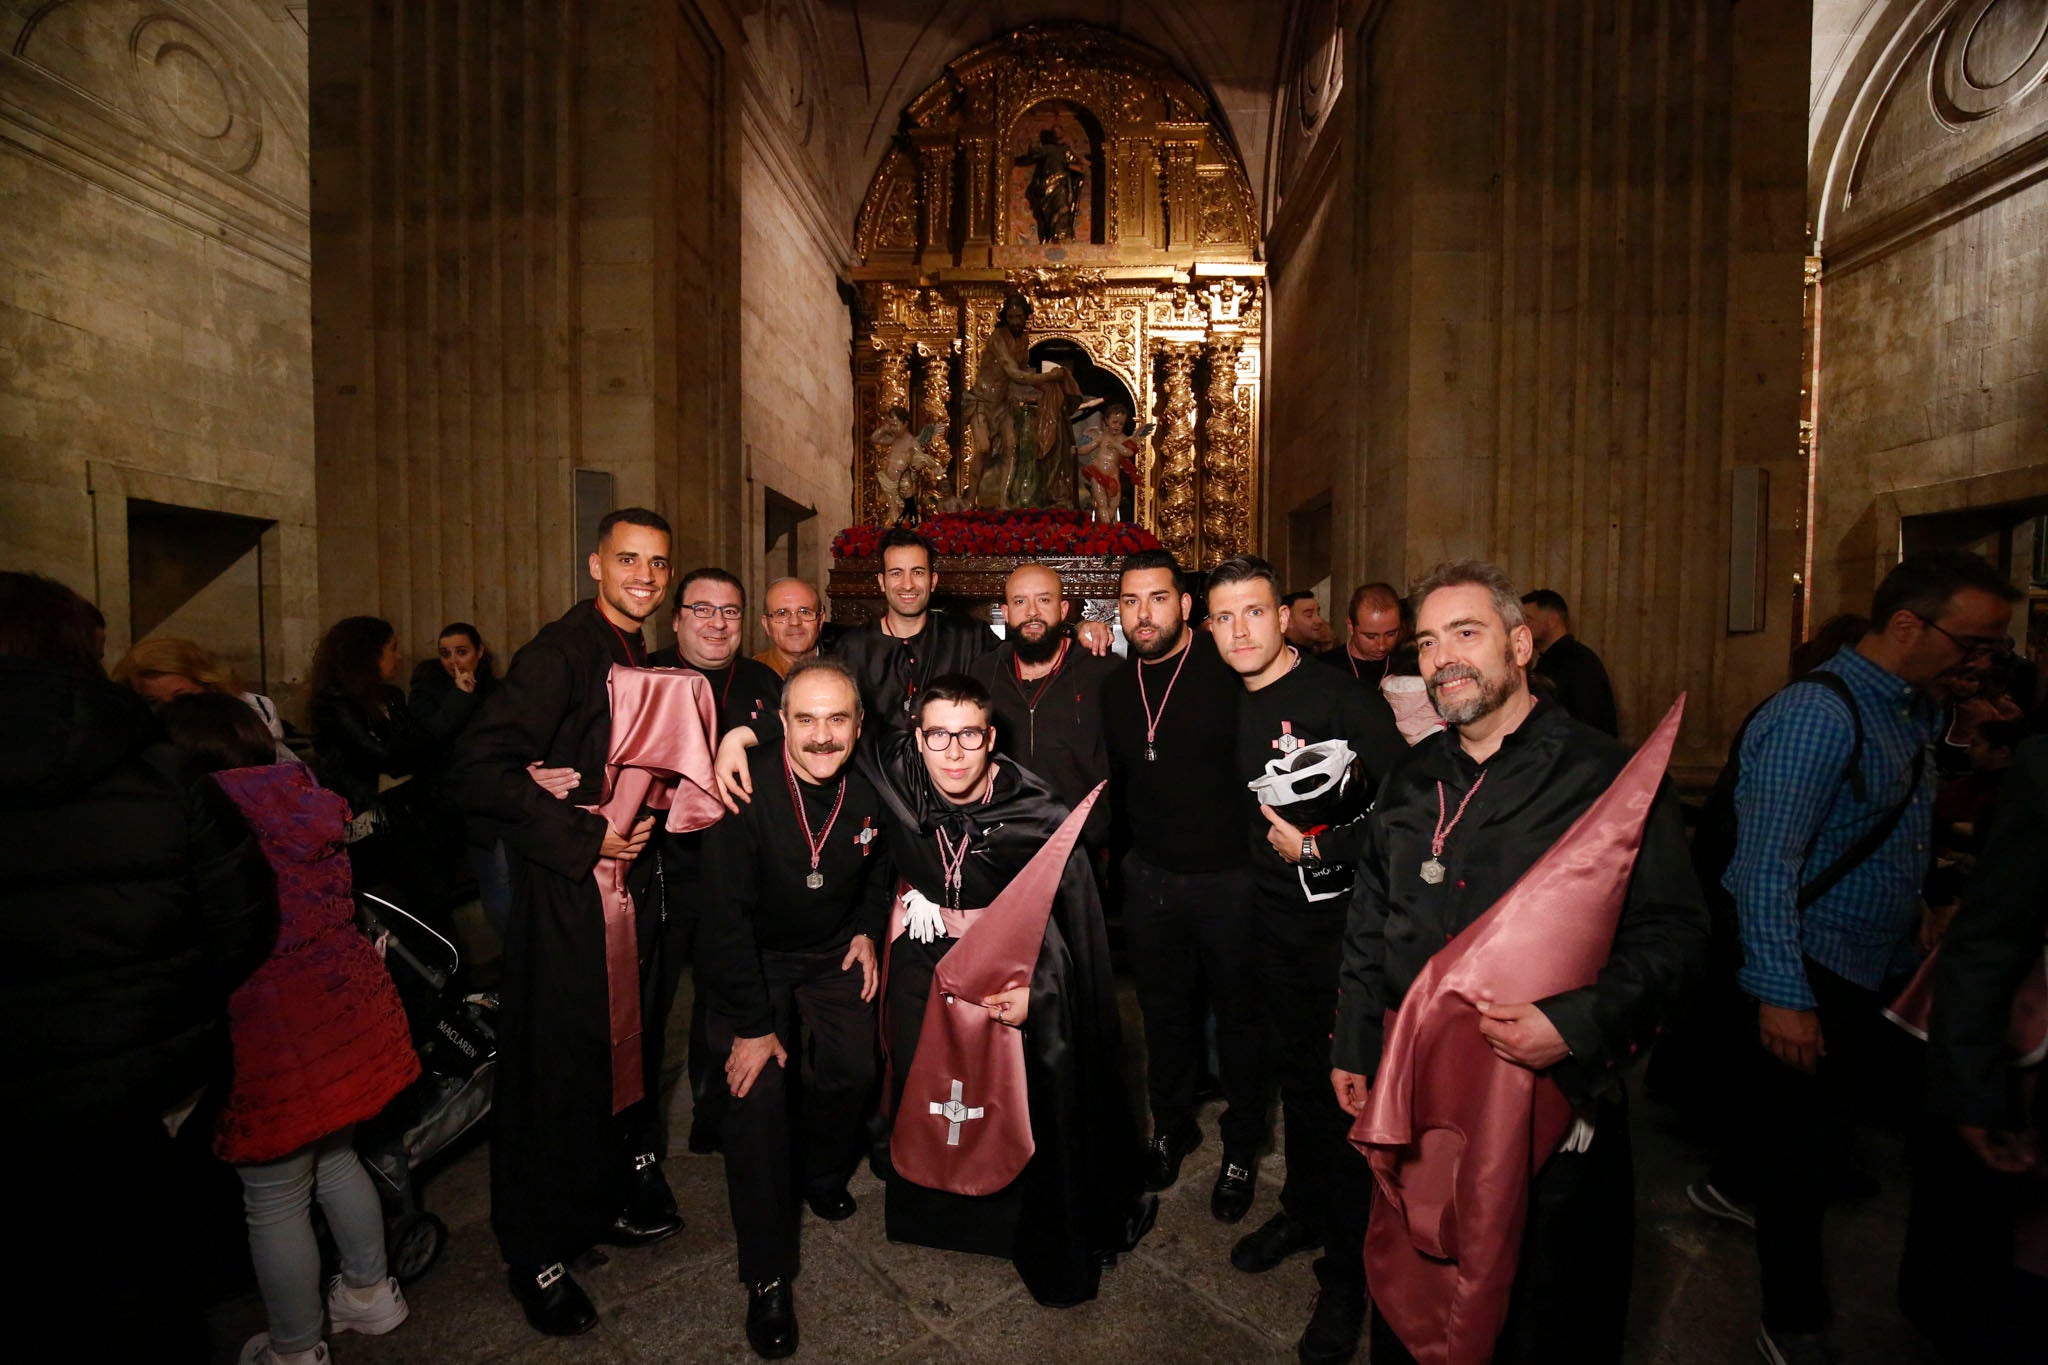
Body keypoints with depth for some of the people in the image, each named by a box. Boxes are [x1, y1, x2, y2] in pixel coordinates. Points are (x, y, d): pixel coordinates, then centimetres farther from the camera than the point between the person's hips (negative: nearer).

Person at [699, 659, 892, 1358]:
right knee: (758, 1092, -12)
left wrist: (867, 931, -3)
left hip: (834, 954, 4)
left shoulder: (869, 790, -15)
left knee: (854, 1071, -2)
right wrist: (750, 1026, -23)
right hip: (752, 959, -3)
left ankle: (820, 1176, 32)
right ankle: (767, 1277, 5)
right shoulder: (745, 790, -28)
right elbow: (727, 914, -25)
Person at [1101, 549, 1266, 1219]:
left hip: (1230, 875, -4)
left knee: (1238, 1012, 13)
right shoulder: (1116, 688, 3)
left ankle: (1242, 1149, 34)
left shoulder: (1229, 670, -14)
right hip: (1150, 878, 5)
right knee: (1164, 1008, 19)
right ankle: (1172, 1127, 42)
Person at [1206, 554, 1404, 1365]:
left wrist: (1320, 849, -17)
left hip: (1343, 919, -6)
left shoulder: (1343, 697, -16)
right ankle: (1304, 1210, 43)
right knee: (1293, 1071, 20)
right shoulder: (1233, 710, 4)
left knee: (1342, 1087, 5)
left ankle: (1348, 1273, 25)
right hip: (1274, 919, 6)